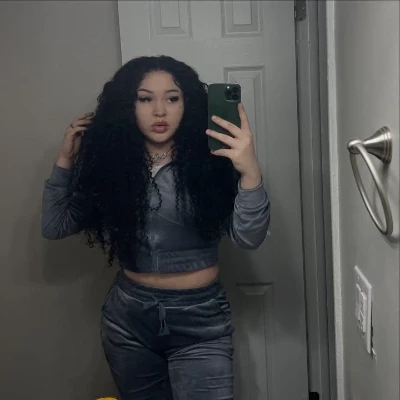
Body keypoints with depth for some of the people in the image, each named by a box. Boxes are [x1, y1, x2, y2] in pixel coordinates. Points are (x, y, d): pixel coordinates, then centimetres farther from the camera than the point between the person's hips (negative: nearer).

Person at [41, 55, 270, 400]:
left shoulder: (208, 160, -11)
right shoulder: (109, 162, -3)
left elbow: (249, 238, -19)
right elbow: (54, 226, 3)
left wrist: (250, 172, -34)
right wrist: (65, 159, -3)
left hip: (199, 320, -2)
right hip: (127, 317, 3)